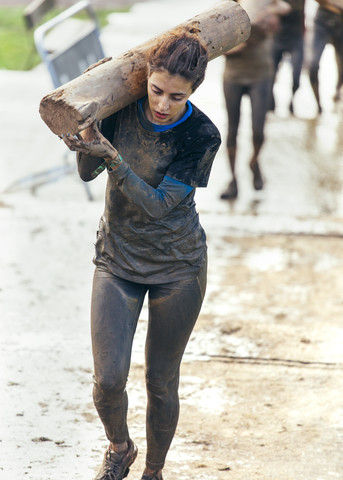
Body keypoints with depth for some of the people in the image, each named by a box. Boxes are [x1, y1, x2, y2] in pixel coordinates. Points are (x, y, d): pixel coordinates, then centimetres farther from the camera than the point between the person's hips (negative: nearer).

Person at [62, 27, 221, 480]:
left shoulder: (202, 136, -19)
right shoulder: (123, 108, -11)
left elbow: (157, 204, -23)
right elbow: (87, 172, -9)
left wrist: (110, 155, -35)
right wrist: (90, 120, -26)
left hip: (178, 267, -2)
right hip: (118, 259, 2)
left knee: (161, 383, 6)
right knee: (108, 379, -7)